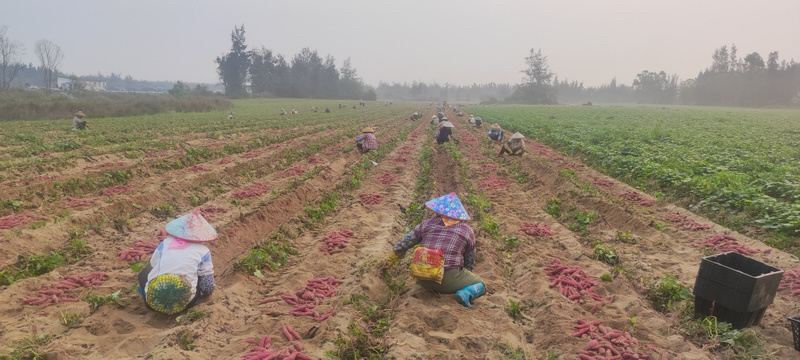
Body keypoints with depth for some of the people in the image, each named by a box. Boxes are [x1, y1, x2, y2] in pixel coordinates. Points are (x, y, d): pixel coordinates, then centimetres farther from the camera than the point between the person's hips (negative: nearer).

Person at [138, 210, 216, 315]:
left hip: (154, 300, 3)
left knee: (146, 271, 31)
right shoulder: (203, 251, 2)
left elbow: (153, 264, 22)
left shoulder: (166, 242, 9)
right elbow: (208, 286, 5)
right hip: (182, 304, -3)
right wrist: (206, 293, 28)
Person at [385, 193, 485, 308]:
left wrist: (391, 260, 35)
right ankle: (465, 293, -12)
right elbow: (470, 263, 17)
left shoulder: (428, 223, 12)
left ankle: (431, 288, 9)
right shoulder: (467, 231, 9)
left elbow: (404, 243, 18)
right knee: (480, 285, 18)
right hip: (449, 276, -3)